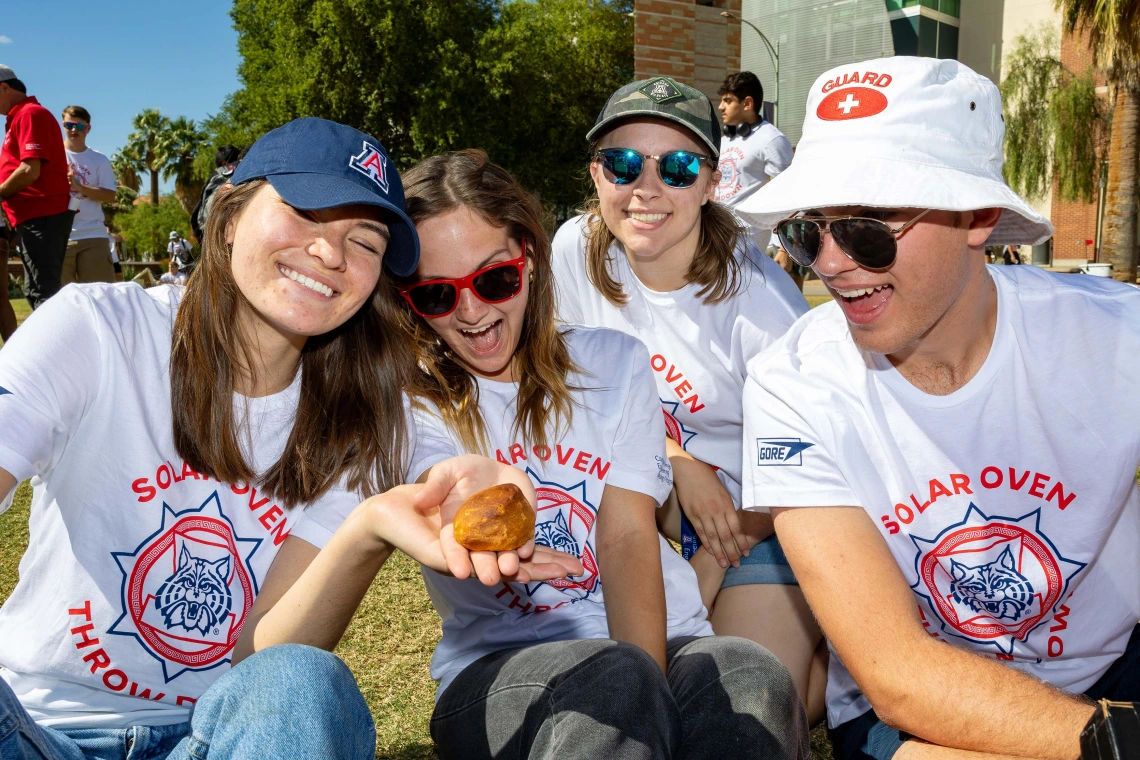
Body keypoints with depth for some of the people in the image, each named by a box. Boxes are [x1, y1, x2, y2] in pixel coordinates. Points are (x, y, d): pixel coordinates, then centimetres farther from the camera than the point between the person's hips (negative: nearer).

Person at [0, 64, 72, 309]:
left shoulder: (30, 114, -9)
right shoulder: (21, 116, 20)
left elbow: (29, 171, -19)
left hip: (41, 216, -10)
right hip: (36, 215, 10)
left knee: (42, 292, -11)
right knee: (37, 291, 11)